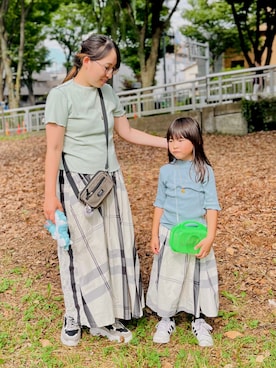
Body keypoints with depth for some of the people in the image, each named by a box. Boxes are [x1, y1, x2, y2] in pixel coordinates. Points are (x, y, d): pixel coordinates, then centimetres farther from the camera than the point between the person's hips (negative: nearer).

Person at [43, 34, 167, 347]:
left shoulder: (107, 92, 8)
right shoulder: (62, 95, -10)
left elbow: (127, 133, 14)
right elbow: (54, 148, -11)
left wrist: (170, 143, 10)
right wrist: (50, 196, -13)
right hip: (76, 183, -6)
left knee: (116, 247, 7)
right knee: (82, 251, 2)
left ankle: (109, 317, 21)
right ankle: (76, 318, 22)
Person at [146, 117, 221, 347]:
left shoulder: (204, 171, -6)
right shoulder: (166, 171, 1)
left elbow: (211, 206, -6)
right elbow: (159, 204, 7)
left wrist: (210, 237, -13)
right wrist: (155, 235, 5)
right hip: (169, 235, 2)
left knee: (198, 278, 9)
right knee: (167, 277, 10)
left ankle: (199, 320, 27)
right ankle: (166, 320, 27)